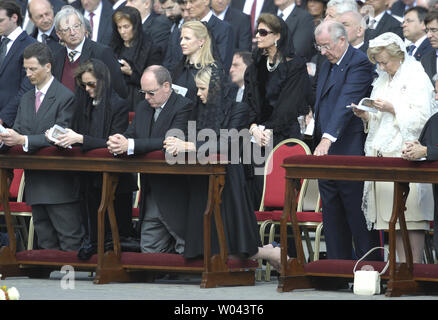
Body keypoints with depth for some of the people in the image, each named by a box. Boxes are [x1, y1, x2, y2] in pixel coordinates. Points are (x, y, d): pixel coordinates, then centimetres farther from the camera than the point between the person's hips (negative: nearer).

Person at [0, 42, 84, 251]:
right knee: (45, 240, 13)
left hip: (59, 181, -8)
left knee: (69, 239, -5)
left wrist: (23, 140, -25)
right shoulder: (26, 99, 15)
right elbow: (19, 130, 10)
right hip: (35, 182, 8)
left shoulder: (65, 97, -10)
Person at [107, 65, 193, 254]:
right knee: (149, 249, 9)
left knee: (184, 251, -2)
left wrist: (130, 145, -29)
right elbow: (130, 135, 9)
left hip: (175, 195, -8)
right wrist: (117, 142, -17)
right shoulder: (143, 108, 14)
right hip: (150, 195, 8)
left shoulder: (184, 107, -12)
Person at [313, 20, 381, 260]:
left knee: (358, 217, -5)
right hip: (326, 151, 9)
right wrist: (319, 141, 14)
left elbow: (346, 104, -25)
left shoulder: (359, 63, -12)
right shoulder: (327, 66, 17)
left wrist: (328, 138, -34)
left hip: (350, 151, -9)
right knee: (332, 216, 10)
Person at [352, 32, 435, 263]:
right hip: (382, 155, 8)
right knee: (392, 218, 4)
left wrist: (392, 109, -16)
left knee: (410, 218, -10)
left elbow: (421, 118, -12)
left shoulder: (416, 78, -4)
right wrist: (366, 116, 6)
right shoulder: (382, 80, 21)